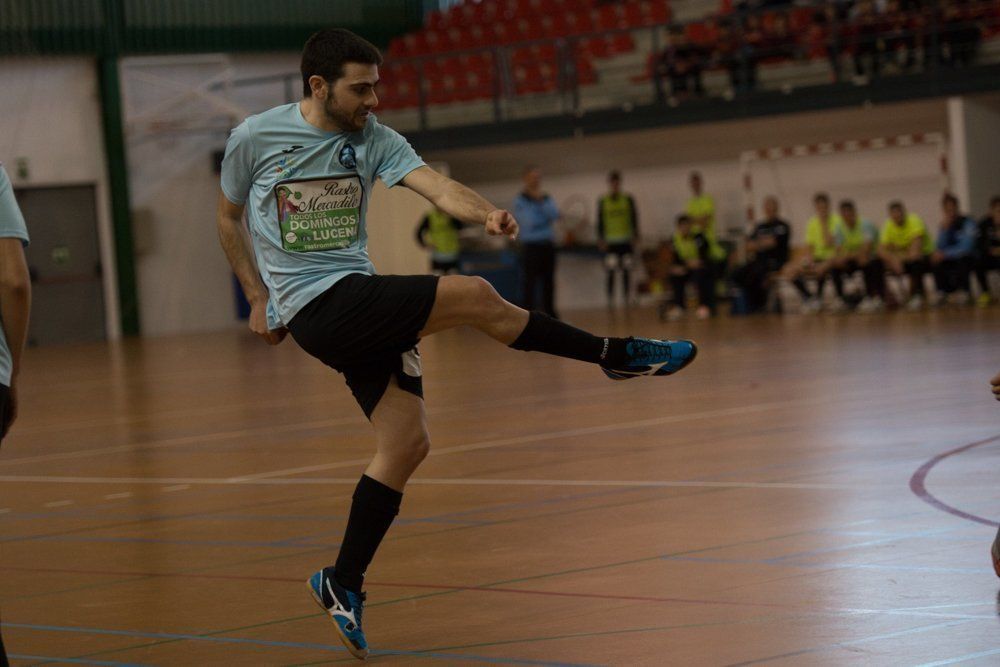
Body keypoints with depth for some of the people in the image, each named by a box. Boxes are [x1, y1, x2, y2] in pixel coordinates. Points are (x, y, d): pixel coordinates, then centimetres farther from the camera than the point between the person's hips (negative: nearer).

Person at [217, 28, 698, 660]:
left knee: (407, 443, 1)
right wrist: (259, 297, 9)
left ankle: (343, 583, 12)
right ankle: (617, 355, -4)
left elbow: (437, 186, -14)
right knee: (474, 295, -18)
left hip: (362, 302, 6)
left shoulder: (373, 139, 2)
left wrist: (485, 211, -34)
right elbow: (229, 216, 12)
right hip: (317, 307, -6)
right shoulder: (254, 138, -4)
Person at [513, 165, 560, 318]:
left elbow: (555, 215, -7)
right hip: (531, 246, -5)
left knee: (548, 282, 8)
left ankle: (549, 312, 16)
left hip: (547, 245, 5)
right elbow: (530, 221, -15)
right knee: (531, 283, -7)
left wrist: (541, 201, -13)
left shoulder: (546, 198, 9)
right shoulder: (520, 200, -4)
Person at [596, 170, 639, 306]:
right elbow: (600, 222, 5)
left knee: (626, 272, 4)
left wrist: (635, 236, -1)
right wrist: (601, 239, -2)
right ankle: (610, 299, -3)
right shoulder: (603, 201, 3)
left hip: (626, 240, 1)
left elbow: (634, 219, 5)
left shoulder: (628, 199, 4)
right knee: (611, 273, -7)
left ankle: (627, 299, 11)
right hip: (611, 241, -1)